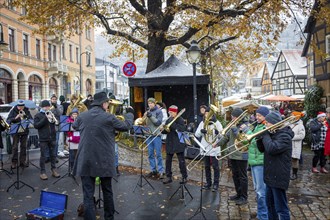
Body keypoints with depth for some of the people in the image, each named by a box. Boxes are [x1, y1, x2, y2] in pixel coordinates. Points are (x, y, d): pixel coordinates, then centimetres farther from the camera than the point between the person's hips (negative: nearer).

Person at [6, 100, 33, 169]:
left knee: (23, 146, 7)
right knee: (15, 147, -1)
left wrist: (25, 115, -23)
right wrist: (15, 118, -27)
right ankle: (14, 162, 7)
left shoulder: (26, 110, 1)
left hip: (24, 131, 2)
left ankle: (22, 161, 16)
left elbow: (31, 119, -4)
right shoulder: (13, 111, -4)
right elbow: (8, 120, -9)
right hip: (16, 131, -2)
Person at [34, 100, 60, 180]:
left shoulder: (51, 114, 13)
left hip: (52, 138, 4)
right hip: (43, 139, -4)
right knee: (43, 156, 2)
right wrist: (45, 118, -17)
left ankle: (54, 170, 19)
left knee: (53, 155, 9)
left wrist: (53, 118, -11)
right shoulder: (38, 115, 1)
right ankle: (42, 172, 10)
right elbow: (36, 125, -11)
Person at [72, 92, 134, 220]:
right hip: (104, 161, -1)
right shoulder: (109, 118, -9)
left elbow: (74, 126, 22)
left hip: (85, 161, 1)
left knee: (88, 194, 2)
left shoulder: (82, 116, 1)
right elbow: (126, 126, 3)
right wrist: (129, 115, 22)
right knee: (107, 191, 18)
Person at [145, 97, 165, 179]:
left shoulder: (158, 111, -1)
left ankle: (161, 171, 0)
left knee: (158, 154, -4)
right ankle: (153, 170, 16)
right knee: (150, 154, 8)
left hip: (156, 135, -5)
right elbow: (145, 123, 13)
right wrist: (145, 117, -7)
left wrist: (150, 116, -18)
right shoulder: (148, 112, 14)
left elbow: (158, 122, -10)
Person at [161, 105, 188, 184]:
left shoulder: (180, 120, -7)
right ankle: (168, 177, 18)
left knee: (181, 161, 2)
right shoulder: (168, 120, 11)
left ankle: (184, 177, 13)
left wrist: (173, 123, -25)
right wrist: (162, 130, -10)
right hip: (169, 143, 6)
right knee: (168, 160, 8)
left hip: (178, 144, -6)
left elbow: (182, 129, -24)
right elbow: (165, 131, 12)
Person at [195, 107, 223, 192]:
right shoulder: (202, 123, 7)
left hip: (214, 149, -4)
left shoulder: (216, 123, -4)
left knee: (215, 167, 2)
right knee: (206, 166, 12)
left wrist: (218, 133, -31)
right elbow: (196, 135, 4)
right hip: (205, 148, 4)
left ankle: (216, 184, 11)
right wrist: (201, 131, -17)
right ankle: (208, 183, 24)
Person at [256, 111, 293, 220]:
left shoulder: (284, 136, -18)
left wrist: (265, 135, -18)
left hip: (278, 177, -9)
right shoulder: (272, 134, 10)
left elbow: (271, 148, -32)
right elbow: (262, 149, 12)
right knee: (270, 204, 22)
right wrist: (260, 137, -6)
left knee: (281, 208, -2)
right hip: (270, 175, 9)